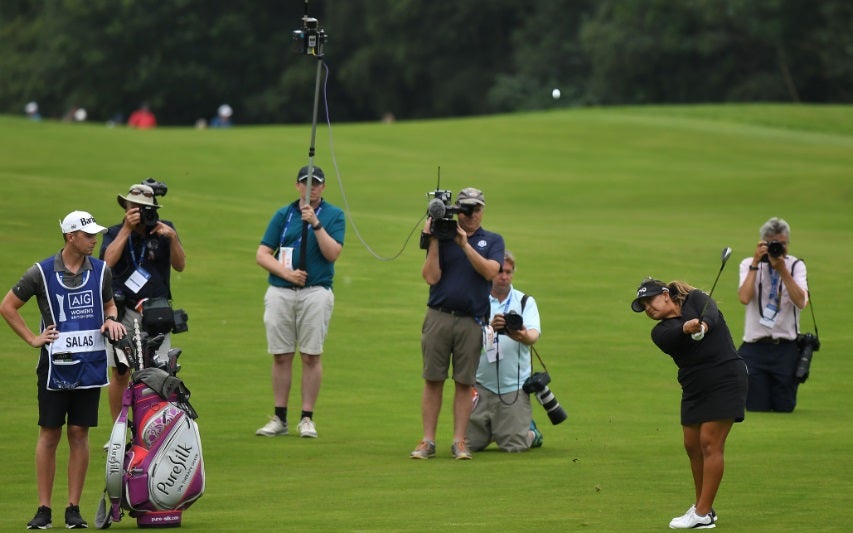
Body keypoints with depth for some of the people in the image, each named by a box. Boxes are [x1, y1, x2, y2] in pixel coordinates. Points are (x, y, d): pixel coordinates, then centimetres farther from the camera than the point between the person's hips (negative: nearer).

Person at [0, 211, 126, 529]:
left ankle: (74, 509, 6)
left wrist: (111, 320, 1)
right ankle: (44, 509, 3)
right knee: (49, 434, -1)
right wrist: (33, 339, 1)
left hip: (90, 363, 2)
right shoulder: (41, 272, -1)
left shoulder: (100, 271, 7)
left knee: (79, 434, 2)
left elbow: (109, 303, 24)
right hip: (55, 364, -2)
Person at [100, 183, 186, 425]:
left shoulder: (163, 229, 6)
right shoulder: (115, 233, 5)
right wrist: (126, 229, -18)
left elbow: (180, 265, -2)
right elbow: (108, 261, -15)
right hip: (123, 313, 0)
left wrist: (172, 237, -17)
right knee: (121, 374, 0)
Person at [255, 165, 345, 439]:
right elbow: (262, 254, 6)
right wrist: (286, 273, -8)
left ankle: (307, 418, 2)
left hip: (316, 292, -2)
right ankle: (279, 418, 8)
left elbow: (332, 253, -8)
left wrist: (316, 224, -16)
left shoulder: (334, 216, 5)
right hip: (280, 292, 2)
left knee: (311, 355, -3)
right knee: (281, 355, 3)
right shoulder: (283, 214, 11)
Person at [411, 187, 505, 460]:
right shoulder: (442, 238, 8)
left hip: (471, 322, 0)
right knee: (433, 380, -1)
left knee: (464, 383, 1)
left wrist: (465, 244, -15)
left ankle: (459, 442, 4)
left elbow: (490, 271, -9)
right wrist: (433, 242, -9)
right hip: (438, 317, 0)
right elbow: (431, 277, -2)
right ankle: (428, 441, 2)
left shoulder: (492, 241, 9)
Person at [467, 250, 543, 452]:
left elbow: (533, 335, -11)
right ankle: (491, 430, 32)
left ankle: (531, 432, 28)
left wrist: (524, 336, -37)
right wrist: (490, 327, -33)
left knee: (514, 446, -7)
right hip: (481, 384, 1)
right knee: (469, 443, 0)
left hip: (514, 385, -1)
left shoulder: (525, 302, 6)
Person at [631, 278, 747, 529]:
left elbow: (711, 314, -19)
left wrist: (703, 325, -42)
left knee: (709, 443, -10)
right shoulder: (660, 332, 9)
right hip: (694, 388, 6)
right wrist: (687, 328, -37)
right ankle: (702, 506, 22)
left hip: (726, 381, -6)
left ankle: (703, 515, -11)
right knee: (693, 445, 7)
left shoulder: (695, 299, 2)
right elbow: (673, 337, -15)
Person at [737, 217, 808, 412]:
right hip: (755, 347, 0)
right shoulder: (749, 264, 2)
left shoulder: (796, 265, 2)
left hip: (786, 349, 1)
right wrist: (756, 263, -14)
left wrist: (782, 270, -18)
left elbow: (801, 302, -14)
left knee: (784, 407, 5)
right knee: (756, 407, 0)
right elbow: (744, 298, -16)